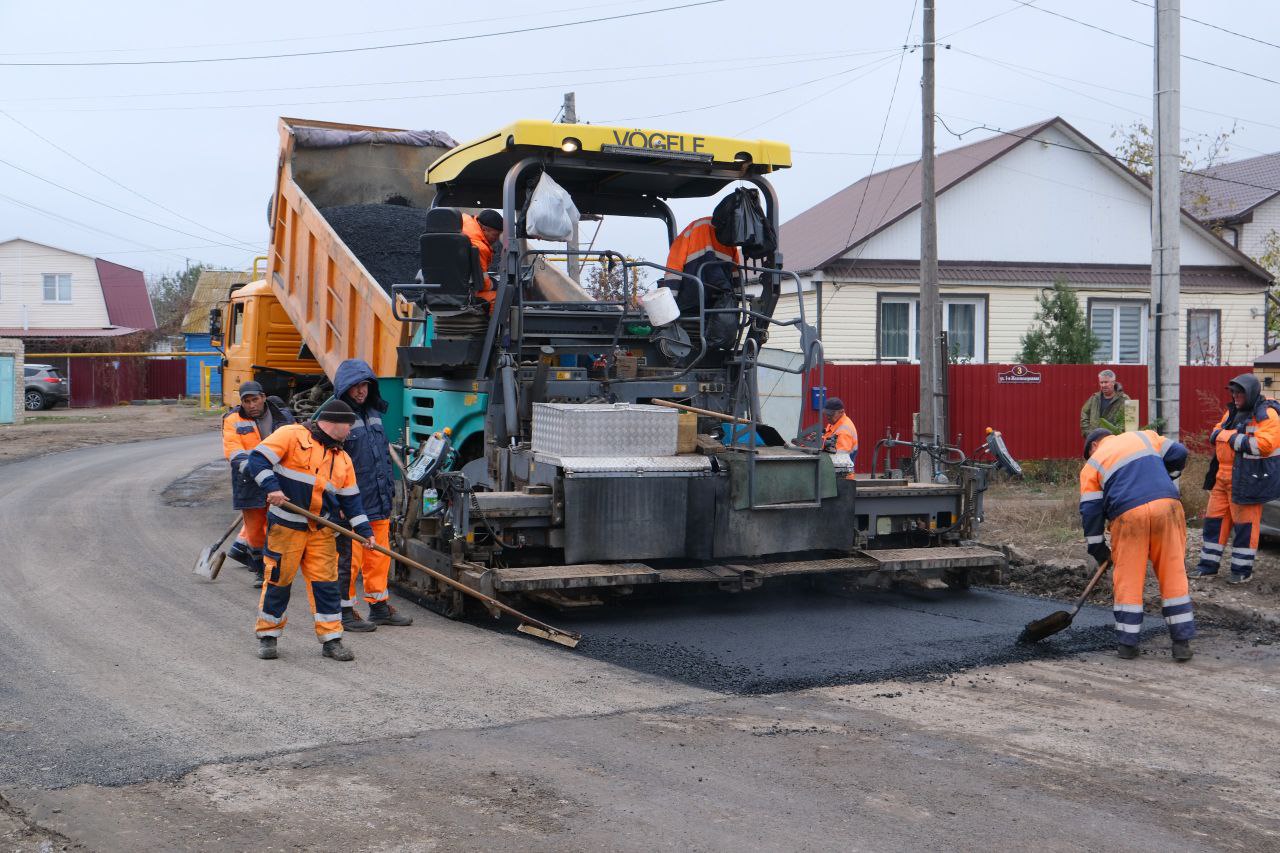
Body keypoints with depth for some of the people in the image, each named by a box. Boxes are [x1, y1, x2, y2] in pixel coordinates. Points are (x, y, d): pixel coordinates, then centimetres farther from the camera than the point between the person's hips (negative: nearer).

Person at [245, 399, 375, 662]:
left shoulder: (342, 458, 13)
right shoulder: (292, 435, -6)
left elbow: (351, 499, 15)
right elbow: (258, 459, -12)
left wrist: (364, 529, 6)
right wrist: (272, 487, -25)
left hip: (322, 531, 5)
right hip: (286, 525, -5)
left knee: (326, 582, 2)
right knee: (279, 580, 2)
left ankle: (331, 639, 9)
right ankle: (268, 636, 18)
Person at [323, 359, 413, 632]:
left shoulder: (374, 412, 15)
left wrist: (390, 490, 22)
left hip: (379, 502, 8)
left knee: (379, 556, 13)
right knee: (349, 558, -1)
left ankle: (379, 606, 25)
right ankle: (345, 612, 9)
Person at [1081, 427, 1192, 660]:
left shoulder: (1092, 465, 18)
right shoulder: (1143, 436, 25)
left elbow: (1090, 510, 12)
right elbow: (1178, 454, 17)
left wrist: (1098, 549, 18)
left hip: (1128, 514, -2)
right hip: (1167, 506, 2)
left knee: (1127, 579, 7)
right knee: (1173, 574, 6)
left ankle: (1127, 643, 11)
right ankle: (1182, 642, 7)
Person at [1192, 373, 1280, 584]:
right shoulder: (1233, 412, 16)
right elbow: (1214, 435, 15)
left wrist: (1233, 439, -15)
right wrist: (1234, 436, -7)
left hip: (1247, 479, -8)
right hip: (1223, 476, 8)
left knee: (1245, 523, -1)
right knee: (1214, 519, 10)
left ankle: (1243, 570, 10)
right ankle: (1208, 566, 18)